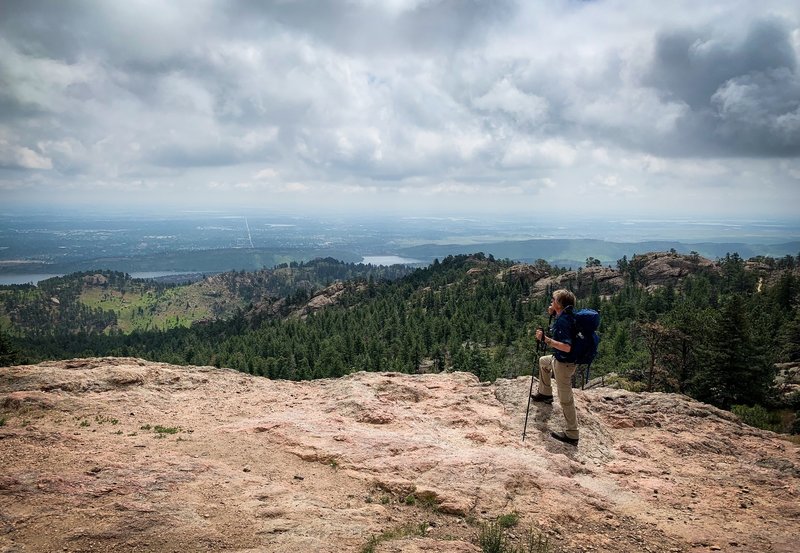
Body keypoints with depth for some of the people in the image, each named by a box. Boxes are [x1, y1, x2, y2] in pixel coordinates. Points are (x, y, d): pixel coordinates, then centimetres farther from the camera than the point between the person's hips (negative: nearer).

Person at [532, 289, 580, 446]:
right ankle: (546, 394, 48)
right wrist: (553, 314, 8)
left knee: (566, 399, -1)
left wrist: (545, 339, -32)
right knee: (543, 361, 36)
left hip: (564, 364, -10)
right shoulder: (566, 316, 1)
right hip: (558, 358, 10)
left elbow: (566, 347, -34)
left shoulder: (562, 321, -28)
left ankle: (572, 435, 8)